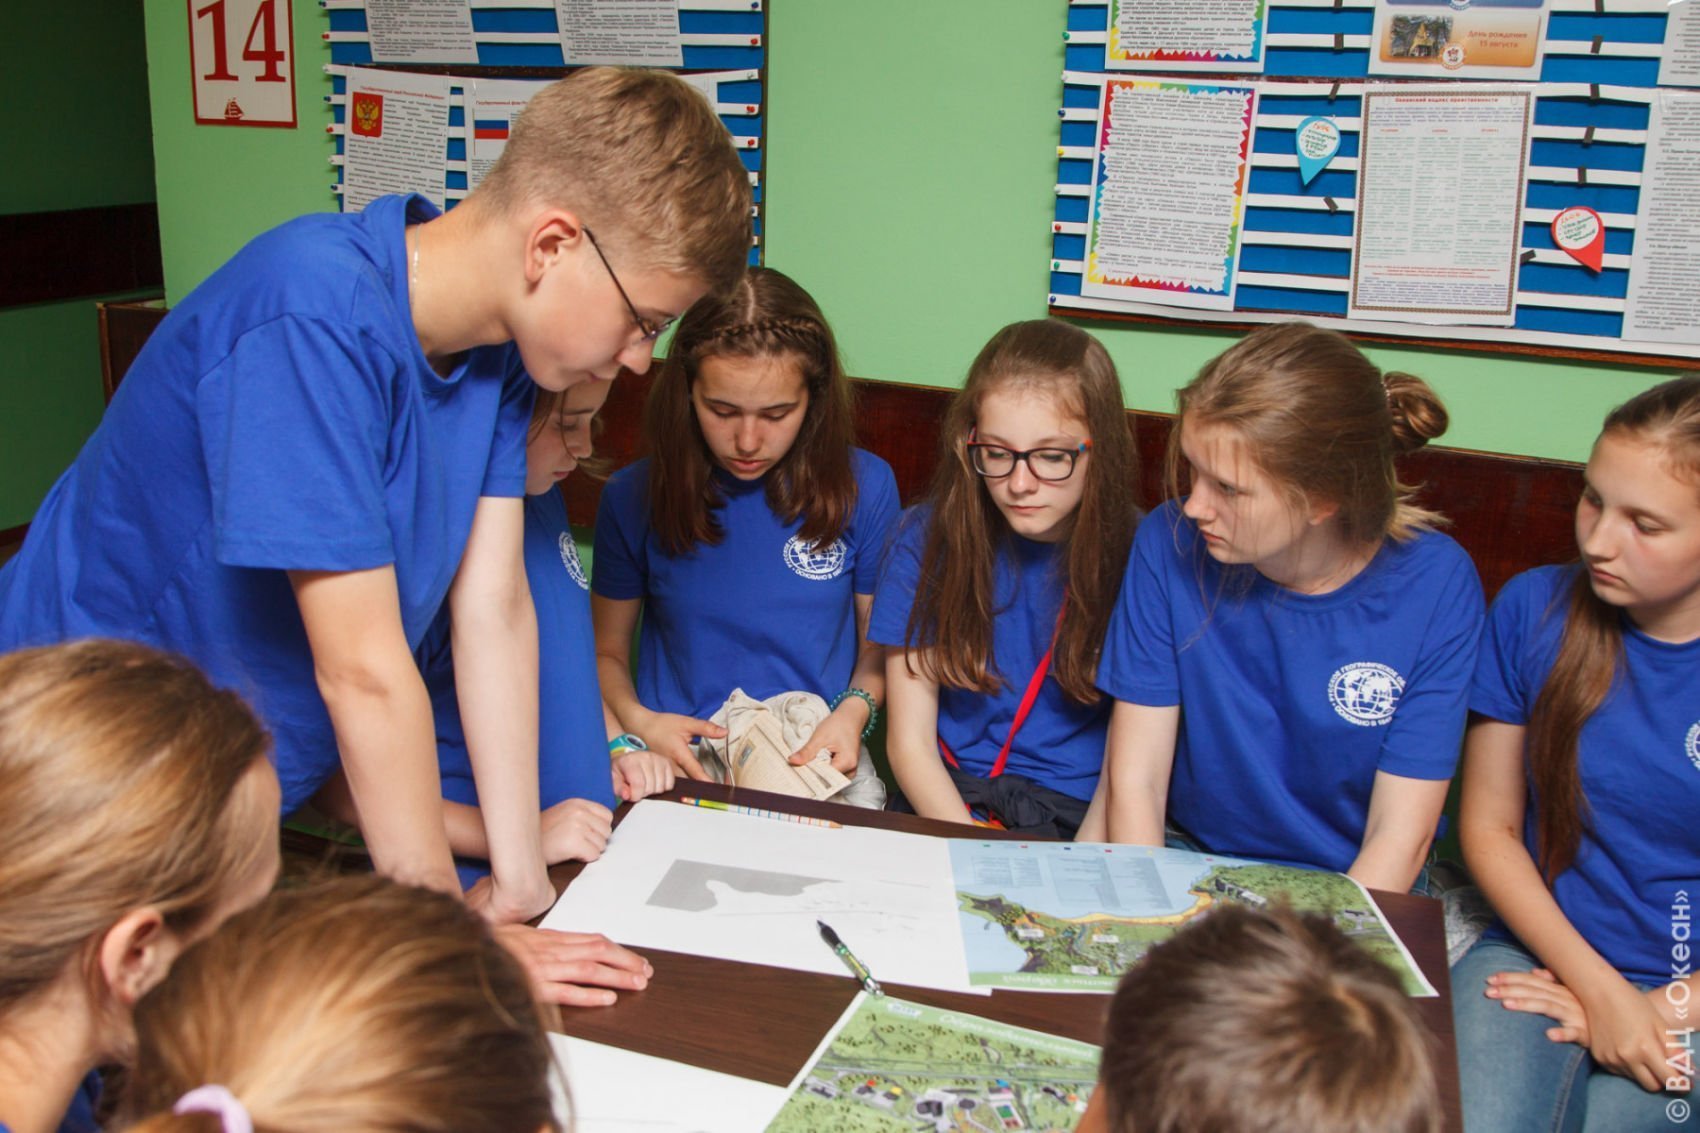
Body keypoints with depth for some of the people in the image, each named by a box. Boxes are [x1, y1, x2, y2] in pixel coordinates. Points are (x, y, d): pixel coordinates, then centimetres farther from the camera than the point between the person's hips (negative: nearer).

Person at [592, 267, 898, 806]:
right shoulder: (633, 497, 1)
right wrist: (635, 722, -11)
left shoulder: (864, 488, 1)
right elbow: (606, 650, 10)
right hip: (680, 757, 0)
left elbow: (882, 644, 11)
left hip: (818, 758, 1)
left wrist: (853, 712, -9)